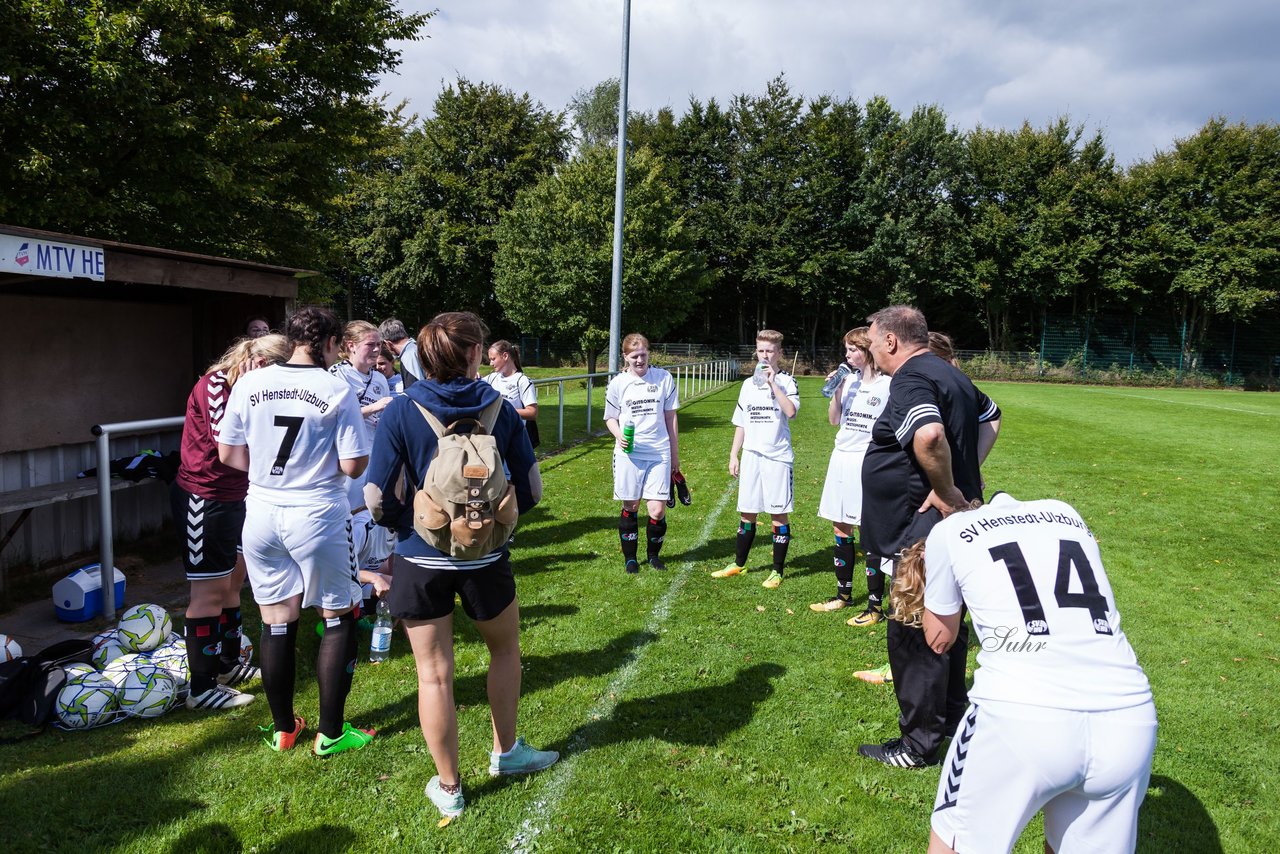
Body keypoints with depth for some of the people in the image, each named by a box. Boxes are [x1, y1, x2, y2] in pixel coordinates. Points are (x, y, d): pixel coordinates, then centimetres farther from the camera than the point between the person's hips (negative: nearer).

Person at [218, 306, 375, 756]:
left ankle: (282, 729, 28)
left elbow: (229, 454, 6)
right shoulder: (336, 390, -10)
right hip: (318, 516, -4)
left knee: (276, 625, 14)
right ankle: (331, 733, 16)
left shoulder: (249, 384, 0)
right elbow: (354, 466, -11)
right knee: (339, 620, 11)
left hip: (262, 514, 4)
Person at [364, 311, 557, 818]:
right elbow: (530, 490, -3)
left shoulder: (401, 411, -10)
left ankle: (448, 788, 26)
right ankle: (505, 751, 40)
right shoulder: (500, 409, -7)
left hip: (421, 559, -1)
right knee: (505, 648, 26)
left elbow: (378, 500, -12)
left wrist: (408, 524, 8)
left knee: (434, 675, 11)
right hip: (485, 556, 1)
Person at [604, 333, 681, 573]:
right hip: (629, 454, 0)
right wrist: (619, 435, -12)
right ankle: (630, 557, 24)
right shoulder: (617, 383, 3)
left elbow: (670, 417, 10)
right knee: (630, 507, 7)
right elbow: (610, 418, 11)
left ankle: (653, 553, 21)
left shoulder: (664, 378, 3)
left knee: (657, 510, -4)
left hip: (659, 453, 0)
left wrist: (675, 454, 11)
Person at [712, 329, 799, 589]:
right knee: (747, 512, 12)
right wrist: (733, 455, 12)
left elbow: (791, 411, -22)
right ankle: (739, 564, 25)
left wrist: (773, 382, -20)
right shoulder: (748, 384, 12)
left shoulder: (786, 381, -2)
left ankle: (778, 571, 11)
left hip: (777, 456, -4)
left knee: (779, 513, 1)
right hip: (751, 455, 5)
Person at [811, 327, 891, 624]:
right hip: (841, 458, 7)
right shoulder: (849, 381, 9)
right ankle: (844, 595, 28)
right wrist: (836, 390, -1)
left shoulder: (888, 385, -8)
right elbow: (833, 420, 13)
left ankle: (875, 606, 6)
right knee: (840, 528, 13)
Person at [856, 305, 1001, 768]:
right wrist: (970, 469, 17)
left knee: (913, 634, 1)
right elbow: (991, 416, 30)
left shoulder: (910, 380, -19)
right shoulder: (951, 376, 13)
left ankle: (918, 744, 12)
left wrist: (947, 492, -25)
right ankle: (953, 716, 38)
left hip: (923, 529, -10)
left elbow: (929, 435, -40)